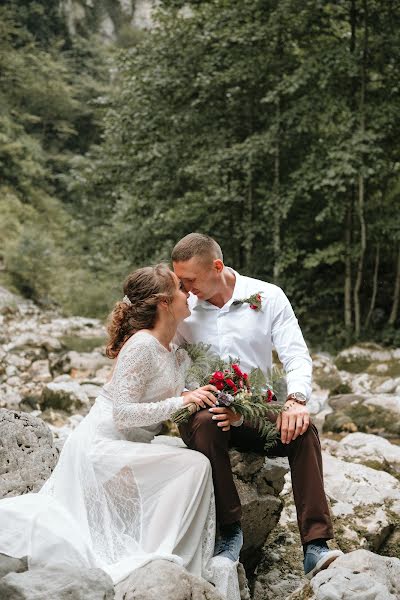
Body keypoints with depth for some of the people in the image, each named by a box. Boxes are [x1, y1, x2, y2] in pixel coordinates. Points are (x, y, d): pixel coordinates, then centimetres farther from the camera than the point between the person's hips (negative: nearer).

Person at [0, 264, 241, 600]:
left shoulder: (172, 347, 6)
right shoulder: (141, 345, -21)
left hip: (122, 445, 10)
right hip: (102, 446, -10)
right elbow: (123, 412, -25)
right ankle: (158, 559, -19)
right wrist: (181, 401, -26)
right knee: (195, 466, -21)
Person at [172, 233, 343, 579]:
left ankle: (315, 547, -32)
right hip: (204, 412, 0)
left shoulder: (268, 297, -2)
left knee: (303, 430, -29)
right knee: (205, 426, -36)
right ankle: (230, 531, -26)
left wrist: (296, 399, -29)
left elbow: (296, 355, -8)